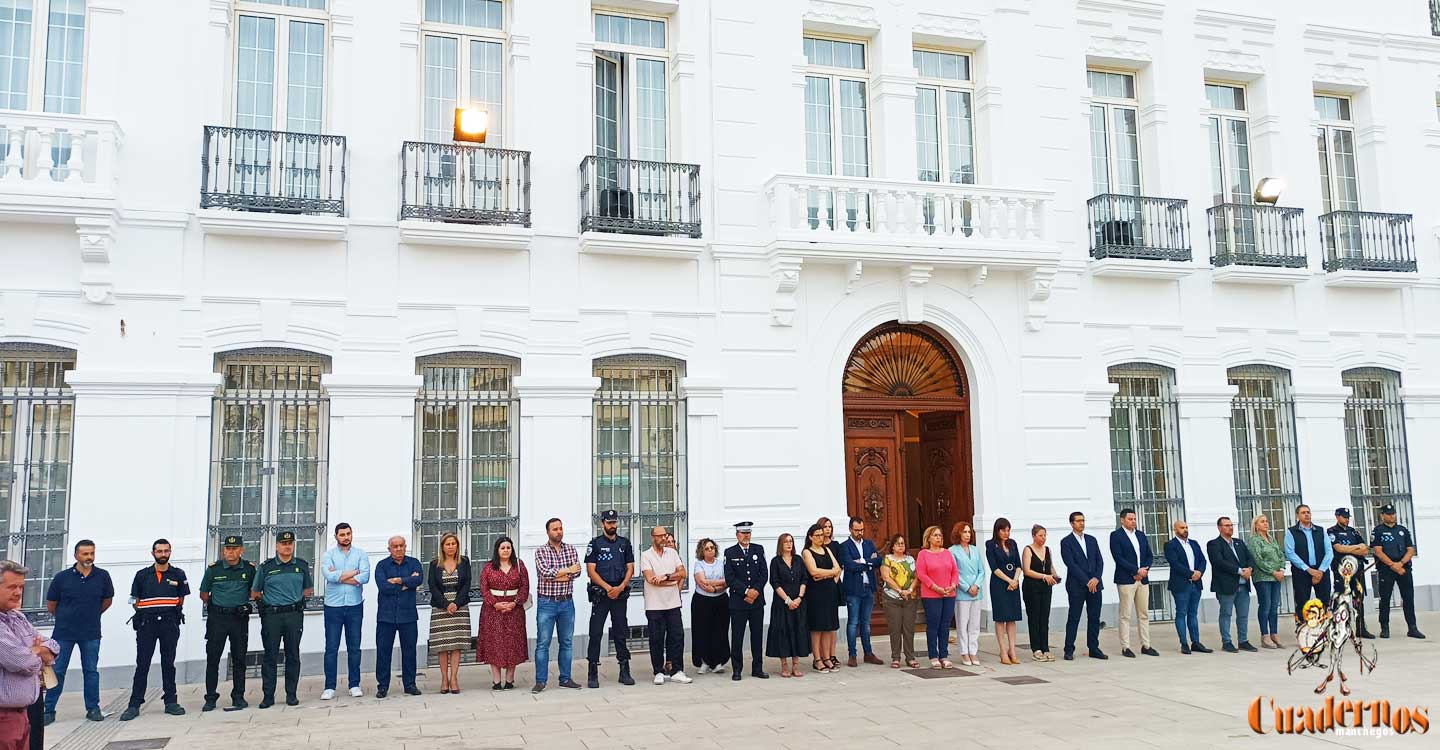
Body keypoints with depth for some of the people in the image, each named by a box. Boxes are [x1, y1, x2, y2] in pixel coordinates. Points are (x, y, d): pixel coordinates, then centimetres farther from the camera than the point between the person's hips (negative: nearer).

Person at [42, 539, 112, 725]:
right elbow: (51, 605, 7)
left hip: (91, 633, 1)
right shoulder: (62, 577, -5)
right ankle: (48, 710, 13)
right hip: (64, 632, -1)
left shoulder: (102, 576, -2)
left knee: (91, 671, 6)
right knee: (57, 671, 3)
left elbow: (107, 600, 13)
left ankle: (93, 708, 14)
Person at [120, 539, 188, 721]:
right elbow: (135, 600, 11)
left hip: (169, 624, 0)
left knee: (168, 663, 6)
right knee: (142, 664, -1)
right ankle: (134, 705, 2)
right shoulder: (142, 575, 6)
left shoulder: (178, 575, 6)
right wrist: (143, 613, 1)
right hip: (146, 624, 0)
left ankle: (171, 702, 12)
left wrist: (172, 614, 2)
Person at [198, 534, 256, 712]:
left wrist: (243, 603, 5)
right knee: (212, 658, 1)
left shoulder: (249, 568, 0)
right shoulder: (213, 568, -2)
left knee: (239, 659, 5)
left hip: (240, 617, 1)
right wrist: (215, 605, 5)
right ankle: (210, 698, 10)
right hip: (217, 617, 0)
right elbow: (203, 594, 9)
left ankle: (238, 697, 14)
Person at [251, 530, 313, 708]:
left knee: (293, 655, 4)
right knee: (270, 656, 1)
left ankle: (291, 694, 12)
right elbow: (254, 593, 12)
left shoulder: (302, 565, 9)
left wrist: (297, 598, 6)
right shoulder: (266, 567, 4)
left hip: (294, 615, 1)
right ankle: (268, 696, 7)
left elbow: (309, 590, 18)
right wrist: (266, 600, 2)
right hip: (271, 615, -1)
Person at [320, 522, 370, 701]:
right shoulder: (329, 555, 3)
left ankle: (354, 685, 15)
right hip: (333, 606, -1)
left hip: (355, 606, 1)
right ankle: (329, 687, 8)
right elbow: (329, 575, -15)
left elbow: (365, 577, -11)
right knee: (331, 648, 1)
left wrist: (339, 576, -11)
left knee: (354, 648, 7)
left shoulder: (361, 554, 5)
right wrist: (353, 573, -9)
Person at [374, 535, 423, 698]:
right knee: (383, 650, 2)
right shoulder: (382, 565, 3)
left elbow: (419, 579, -12)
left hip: (408, 614, 1)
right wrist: (407, 584, -9)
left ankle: (410, 684, 15)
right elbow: (383, 586, -13)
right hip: (386, 615, -1)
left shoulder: (413, 563, 7)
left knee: (409, 650, 6)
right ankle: (382, 686, 11)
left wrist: (399, 580, -13)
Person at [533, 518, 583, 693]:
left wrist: (556, 575, -15)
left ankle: (565, 679, 17)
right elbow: (545, 572, -17)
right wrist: (567, 570, -9)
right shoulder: (540, 551, -2)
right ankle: (540, 681, 5)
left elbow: (577, 572, -5)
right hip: (546, 602, -4)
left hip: (567, 602, 4)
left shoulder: (570, 549, 8)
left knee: (567, 642, 8)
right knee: (543, 643, -1)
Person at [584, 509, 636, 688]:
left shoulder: (624, 543, 11)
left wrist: (620, 588, -8)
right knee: (596, 633, -4)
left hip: (620, 593, 3)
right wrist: (608, 588, -13)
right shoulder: (595, 544, 2)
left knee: (620, 633, 6)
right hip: (600, 593, -2)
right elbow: (591, 571, -4)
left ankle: (624, 672, 11)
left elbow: (630, 568, 7)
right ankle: (593, 675, 0)